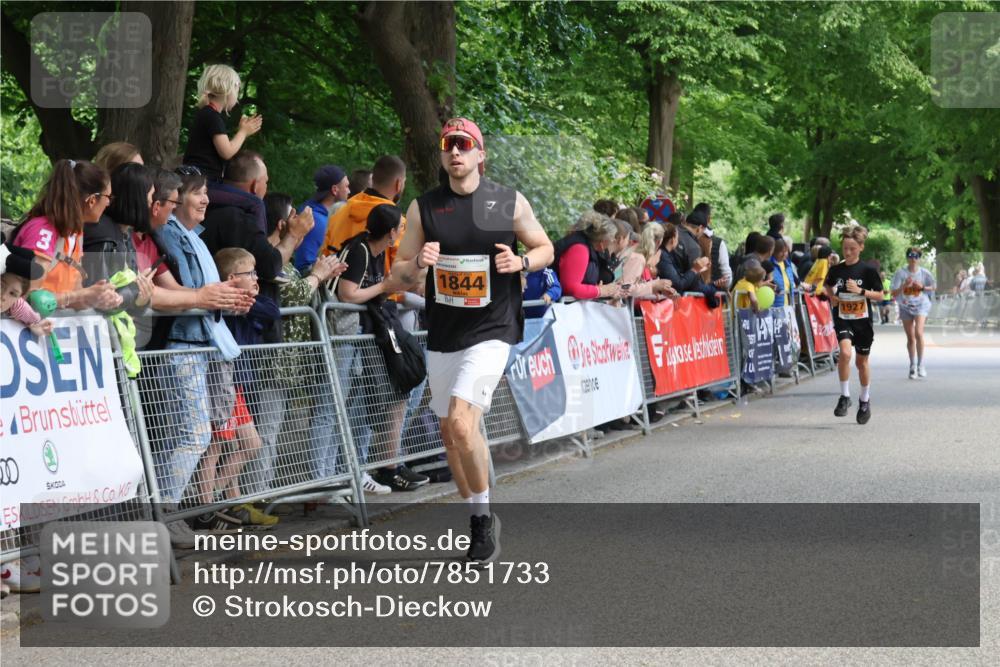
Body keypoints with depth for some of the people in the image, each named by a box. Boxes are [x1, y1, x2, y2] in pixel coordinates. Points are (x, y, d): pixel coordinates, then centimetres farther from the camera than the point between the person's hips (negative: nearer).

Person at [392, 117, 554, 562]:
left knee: (462, 422, -21)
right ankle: (478, 522, 26)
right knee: (449, 432, 10)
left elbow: (545, 249, 9)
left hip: (492, 329, -4)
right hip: (442, 333, 5)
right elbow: (400, 269, 8)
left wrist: (521, 262, -13)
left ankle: (483, 515, -3)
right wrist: (418, 262, -15)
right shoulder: (423, 208, 4)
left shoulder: (510, 203, -2)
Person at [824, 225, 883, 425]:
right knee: (845, 352, -24)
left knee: (862, 361, 12)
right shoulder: (836, 270, 0)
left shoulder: (868, 270, -7)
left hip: (862, 321, 0)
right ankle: (845, 396, -11)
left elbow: (879, 295, -5)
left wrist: (861, 291, -19)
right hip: (843, 319, 0)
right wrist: (831, 297, 1)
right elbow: (828, 286, 21)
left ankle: (865, 400, 32)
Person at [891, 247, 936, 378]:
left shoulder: (924, 273, -4)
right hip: (905, 307, 1)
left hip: (921, 305, -1)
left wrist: (922, 287, -9)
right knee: (910, 338, 8)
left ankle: (920, 364, -12)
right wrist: (904, 285, -24)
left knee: (918, 333, -21)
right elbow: (894, 293, -8)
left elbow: (934, 287, 9)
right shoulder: (900, 273, -6)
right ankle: (913, 366, 22)